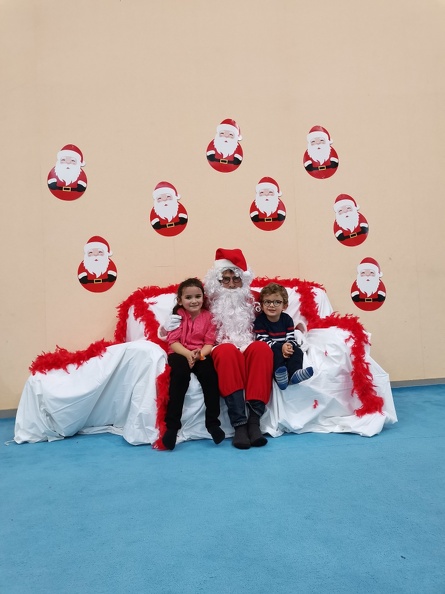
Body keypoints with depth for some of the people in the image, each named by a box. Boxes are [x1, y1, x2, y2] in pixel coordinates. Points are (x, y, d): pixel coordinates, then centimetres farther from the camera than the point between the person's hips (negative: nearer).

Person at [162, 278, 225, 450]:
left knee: (210, 371, -30)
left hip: (201, 355, 2)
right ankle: (171, 426, -31)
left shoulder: (208, 316, 6)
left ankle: (213, 423, -23)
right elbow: (173, 341, -5)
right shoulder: (177, 315, 4)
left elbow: (209, 342, 0)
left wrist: (200, 353, -21)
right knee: (180, 370, -34)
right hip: (180, 354, -1)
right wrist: (188, 354, -24)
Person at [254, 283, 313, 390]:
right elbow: (263, 341, -15)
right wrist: (281, 347, -29)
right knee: (276, 353, -35)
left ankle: (294, 373, -46)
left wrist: (289, 346, -25)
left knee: (297, 351, -23)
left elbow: (291, 339, 2)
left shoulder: (287, 319, 6)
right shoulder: (259, 321, -4)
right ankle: (280, 376, -59)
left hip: (286, 349, 4)